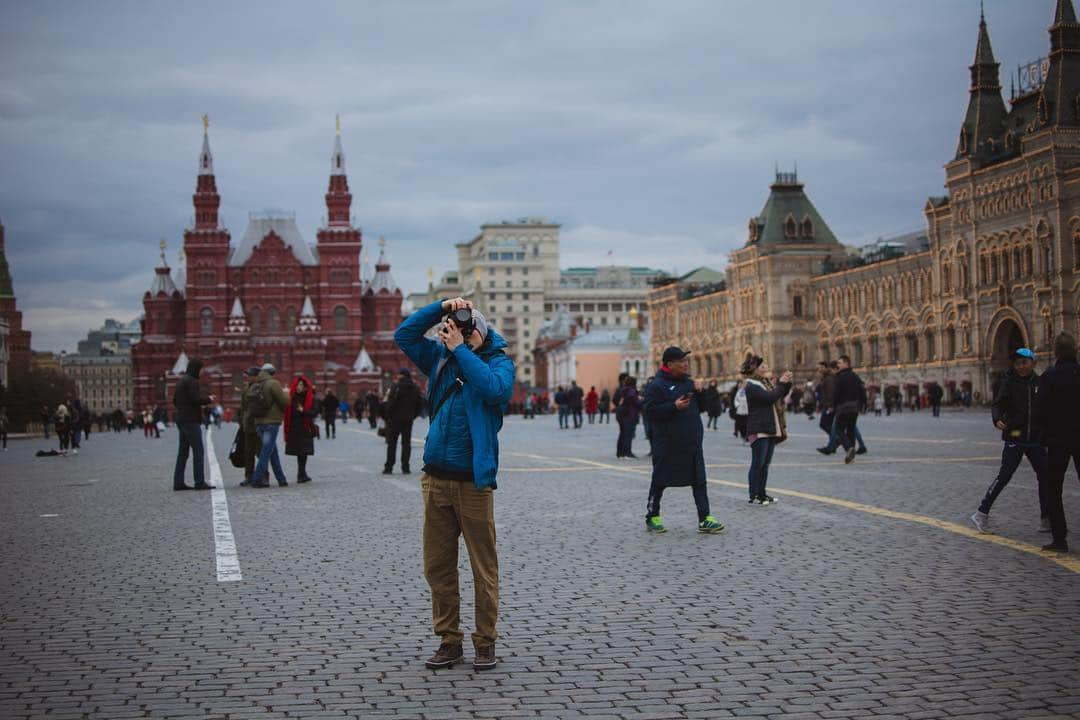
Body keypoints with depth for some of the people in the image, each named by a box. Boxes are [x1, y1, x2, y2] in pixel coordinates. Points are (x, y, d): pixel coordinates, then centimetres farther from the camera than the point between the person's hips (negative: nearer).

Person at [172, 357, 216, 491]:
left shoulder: (181, 380, 16)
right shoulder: (191, 381, -13)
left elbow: (175, 401, 22)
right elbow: (197, 399, -21)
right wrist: (209, 399, -2)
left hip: (181, 419, 10)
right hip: (190, 420, -10)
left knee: (183, 452, 10)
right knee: (198, 451, -8)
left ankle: (178, 482, 10)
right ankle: (200, 482, -10)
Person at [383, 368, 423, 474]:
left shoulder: (397, 387, -12)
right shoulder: (416, 388, 6)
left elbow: (391, 403, -16)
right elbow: (420, 403, 9)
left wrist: (387, 415, -4)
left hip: (395, 419, -4)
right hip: (408, 420, 5)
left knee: (392, 443, 2)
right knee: (406, 443, 8)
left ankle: (388, 467, 2)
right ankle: (405, 467, 4)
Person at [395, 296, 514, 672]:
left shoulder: (498, 361, -2)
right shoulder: (440, 357, 13)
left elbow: (493, 389, -22)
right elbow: (404, 334, 11)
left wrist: (460, 349, -14)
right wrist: (441, 307, 0)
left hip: (473, 481, -5)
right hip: (436, 479, 5)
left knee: (484, 569, 1)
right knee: (438, 567, 9)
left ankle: (485, 643, 10)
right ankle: (449, 641, 18)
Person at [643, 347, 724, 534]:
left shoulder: (689, 382, 14)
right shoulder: (657, 385, -8)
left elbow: (701, 407, 19)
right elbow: (651, 410, -16)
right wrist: (674, 406, -24)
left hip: (692, 442, 6)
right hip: (667, 443, -6)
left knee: (699, 480, 2)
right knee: (660, 480, 4)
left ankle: (704, 519, 2)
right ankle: (652, 518, 17)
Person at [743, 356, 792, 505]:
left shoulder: (766, 382, 16)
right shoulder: (752, 386, -12)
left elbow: (780, 396, 20)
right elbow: (769, 397, -23)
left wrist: (787, 383, 5)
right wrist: (781, 383, -13)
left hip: (771, 430, 9)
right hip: (759, 430, -9)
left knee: (765, 464, 11)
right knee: (757, 464, -5)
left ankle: (762, 494, 17)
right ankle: (754, 496, -1)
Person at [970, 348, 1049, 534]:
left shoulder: (1039, 383, 8)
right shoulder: (1008, 382, -5)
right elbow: (997, 405, -14)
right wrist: (997, 419, -34)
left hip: (1035, 439, 5)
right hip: (1014, 438, -5)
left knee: (1045, 477, 6)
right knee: (1004, 476, -9)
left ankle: (1046, 520, 15)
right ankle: (982, 514, -3)